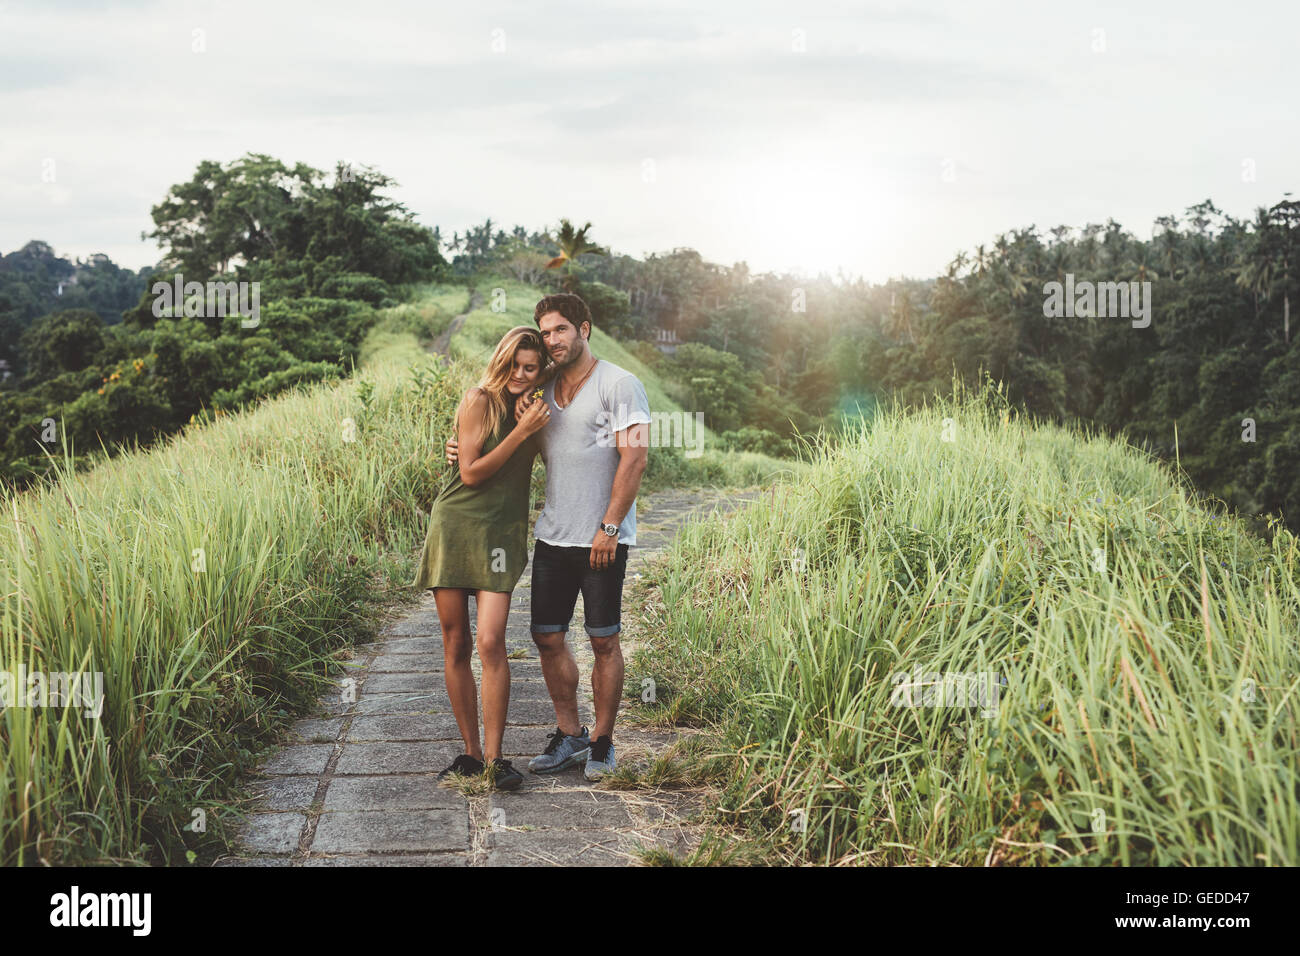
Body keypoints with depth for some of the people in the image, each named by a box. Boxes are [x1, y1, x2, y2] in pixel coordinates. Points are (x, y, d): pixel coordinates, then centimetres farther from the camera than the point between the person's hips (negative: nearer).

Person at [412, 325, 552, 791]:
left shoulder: (534, 411, 11)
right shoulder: (479, 401, -4)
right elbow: (471, 473, -10)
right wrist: (521, 432, -13)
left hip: (501, 534, 2)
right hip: (454, 526, -2)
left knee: (491, 643, -12)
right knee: (455, 646, 3)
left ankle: (494, 757, -8)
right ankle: (470, 752, 15)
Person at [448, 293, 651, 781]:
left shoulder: (619, 384, -6)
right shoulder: (544, 390, 15)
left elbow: (634, 457, -13)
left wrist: (609, 527, -17)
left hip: (601, 539, -6)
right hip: (552, 535, 6)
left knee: (603, 641, 2)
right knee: (547, 638, 7)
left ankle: (602, 743, 15)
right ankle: (569, 735, 22)